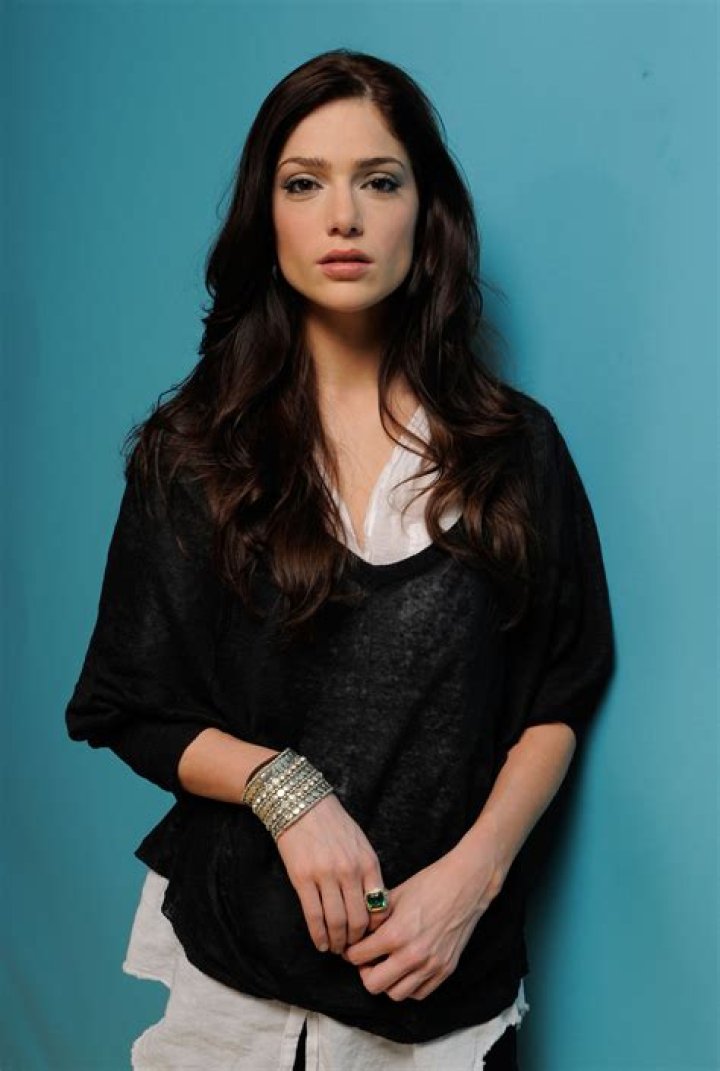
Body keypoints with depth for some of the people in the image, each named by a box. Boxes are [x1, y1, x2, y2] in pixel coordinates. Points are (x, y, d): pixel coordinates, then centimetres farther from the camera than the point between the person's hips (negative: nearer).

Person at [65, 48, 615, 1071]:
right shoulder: (191, 450, -3)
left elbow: (562, 698, 0)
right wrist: (282, 786, -18)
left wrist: (472, 872, -14)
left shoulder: (516, 447, -2)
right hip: (236, 960, 0)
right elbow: (136, 709, -1)